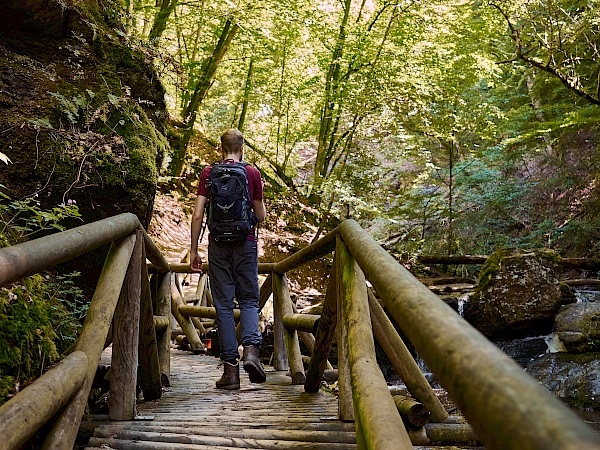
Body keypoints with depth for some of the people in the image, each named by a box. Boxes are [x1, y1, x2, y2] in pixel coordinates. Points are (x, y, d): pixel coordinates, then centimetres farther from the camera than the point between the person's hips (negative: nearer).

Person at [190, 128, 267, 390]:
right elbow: (261, 216, 5)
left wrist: (193, 250, 4)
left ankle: (230, 367, 3)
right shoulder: (252, 174, 3)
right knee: (249, 300, 10)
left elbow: (197, 215, -2)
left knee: (224, 304, 4)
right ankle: (251, 347, -14)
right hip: (245, 243, 0)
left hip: (219, 244, 0)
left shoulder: (208, 173, 4)